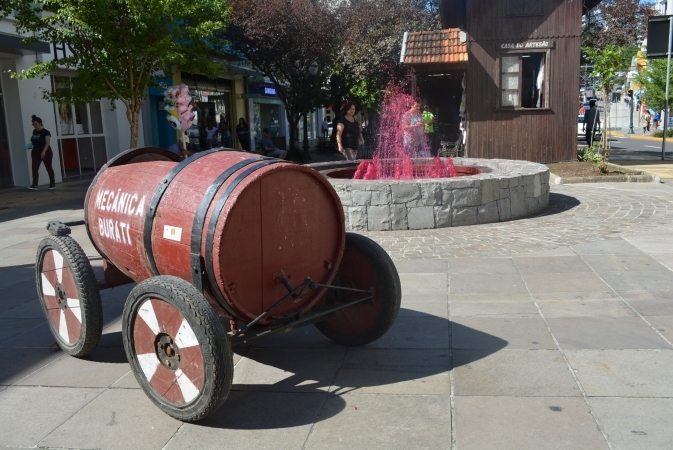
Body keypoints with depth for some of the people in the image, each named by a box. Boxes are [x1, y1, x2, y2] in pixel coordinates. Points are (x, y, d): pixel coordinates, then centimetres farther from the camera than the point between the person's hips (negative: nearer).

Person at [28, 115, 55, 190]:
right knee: (34, 168, -6)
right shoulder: (34, 132, 10)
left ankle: (52, 183, 18)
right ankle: (34, 185, -11)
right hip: (36, 152, 6)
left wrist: (44, 152, -29)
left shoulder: (45, 132, -12)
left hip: (45, 152, -6)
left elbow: (47, 142, -19)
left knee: (48, 168, 5)